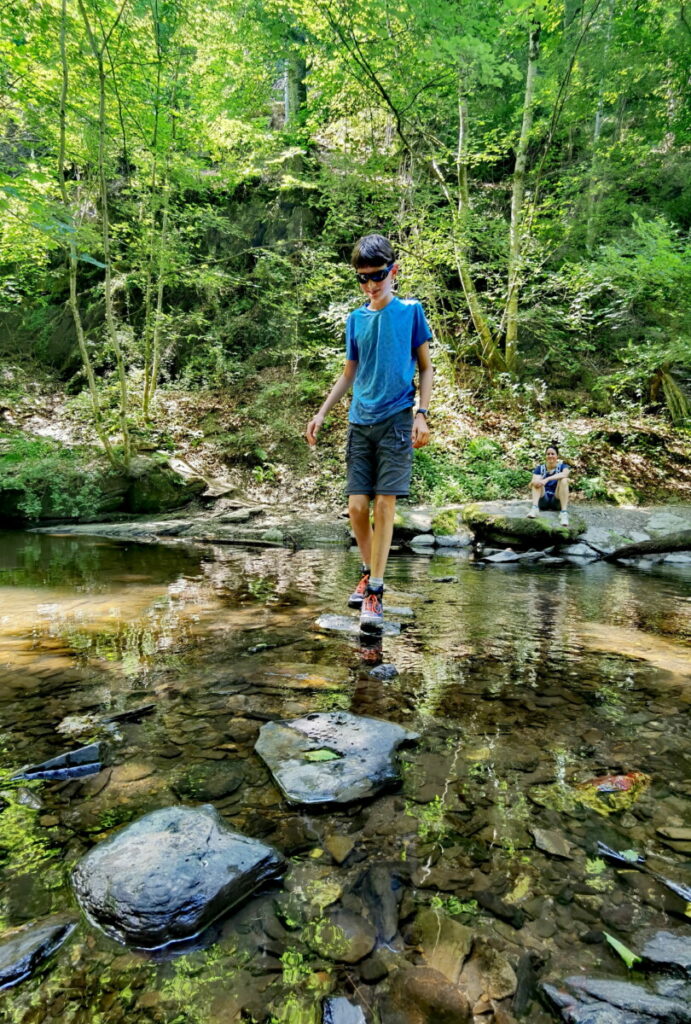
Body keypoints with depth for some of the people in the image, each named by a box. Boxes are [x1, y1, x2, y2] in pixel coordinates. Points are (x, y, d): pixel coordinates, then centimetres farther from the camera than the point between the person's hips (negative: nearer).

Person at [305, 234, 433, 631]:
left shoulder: (411, 311, 5)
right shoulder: (356, 319, 13)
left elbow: (426, 367, 6)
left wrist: (422, 414, -5)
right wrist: (322, 413, 11)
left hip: (397, 420, -3)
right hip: (360, 422, 3)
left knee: (385, 504, -9)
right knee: (358, 505, -2)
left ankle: (375, 592, -2)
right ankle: (369, 572, 22)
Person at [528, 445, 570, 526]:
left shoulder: (562, 466, 5)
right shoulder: (539, 468, 9)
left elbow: (565, 474, -22)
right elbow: (531, 485, -7)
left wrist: (547, 479, -34)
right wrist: (535, 482, -32)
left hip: (557, 501, -1)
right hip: (543, 501, 1)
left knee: (564, 480, -24)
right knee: (537, 480, -18)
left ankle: (564, 512, -38)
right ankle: (534, 508, -38)